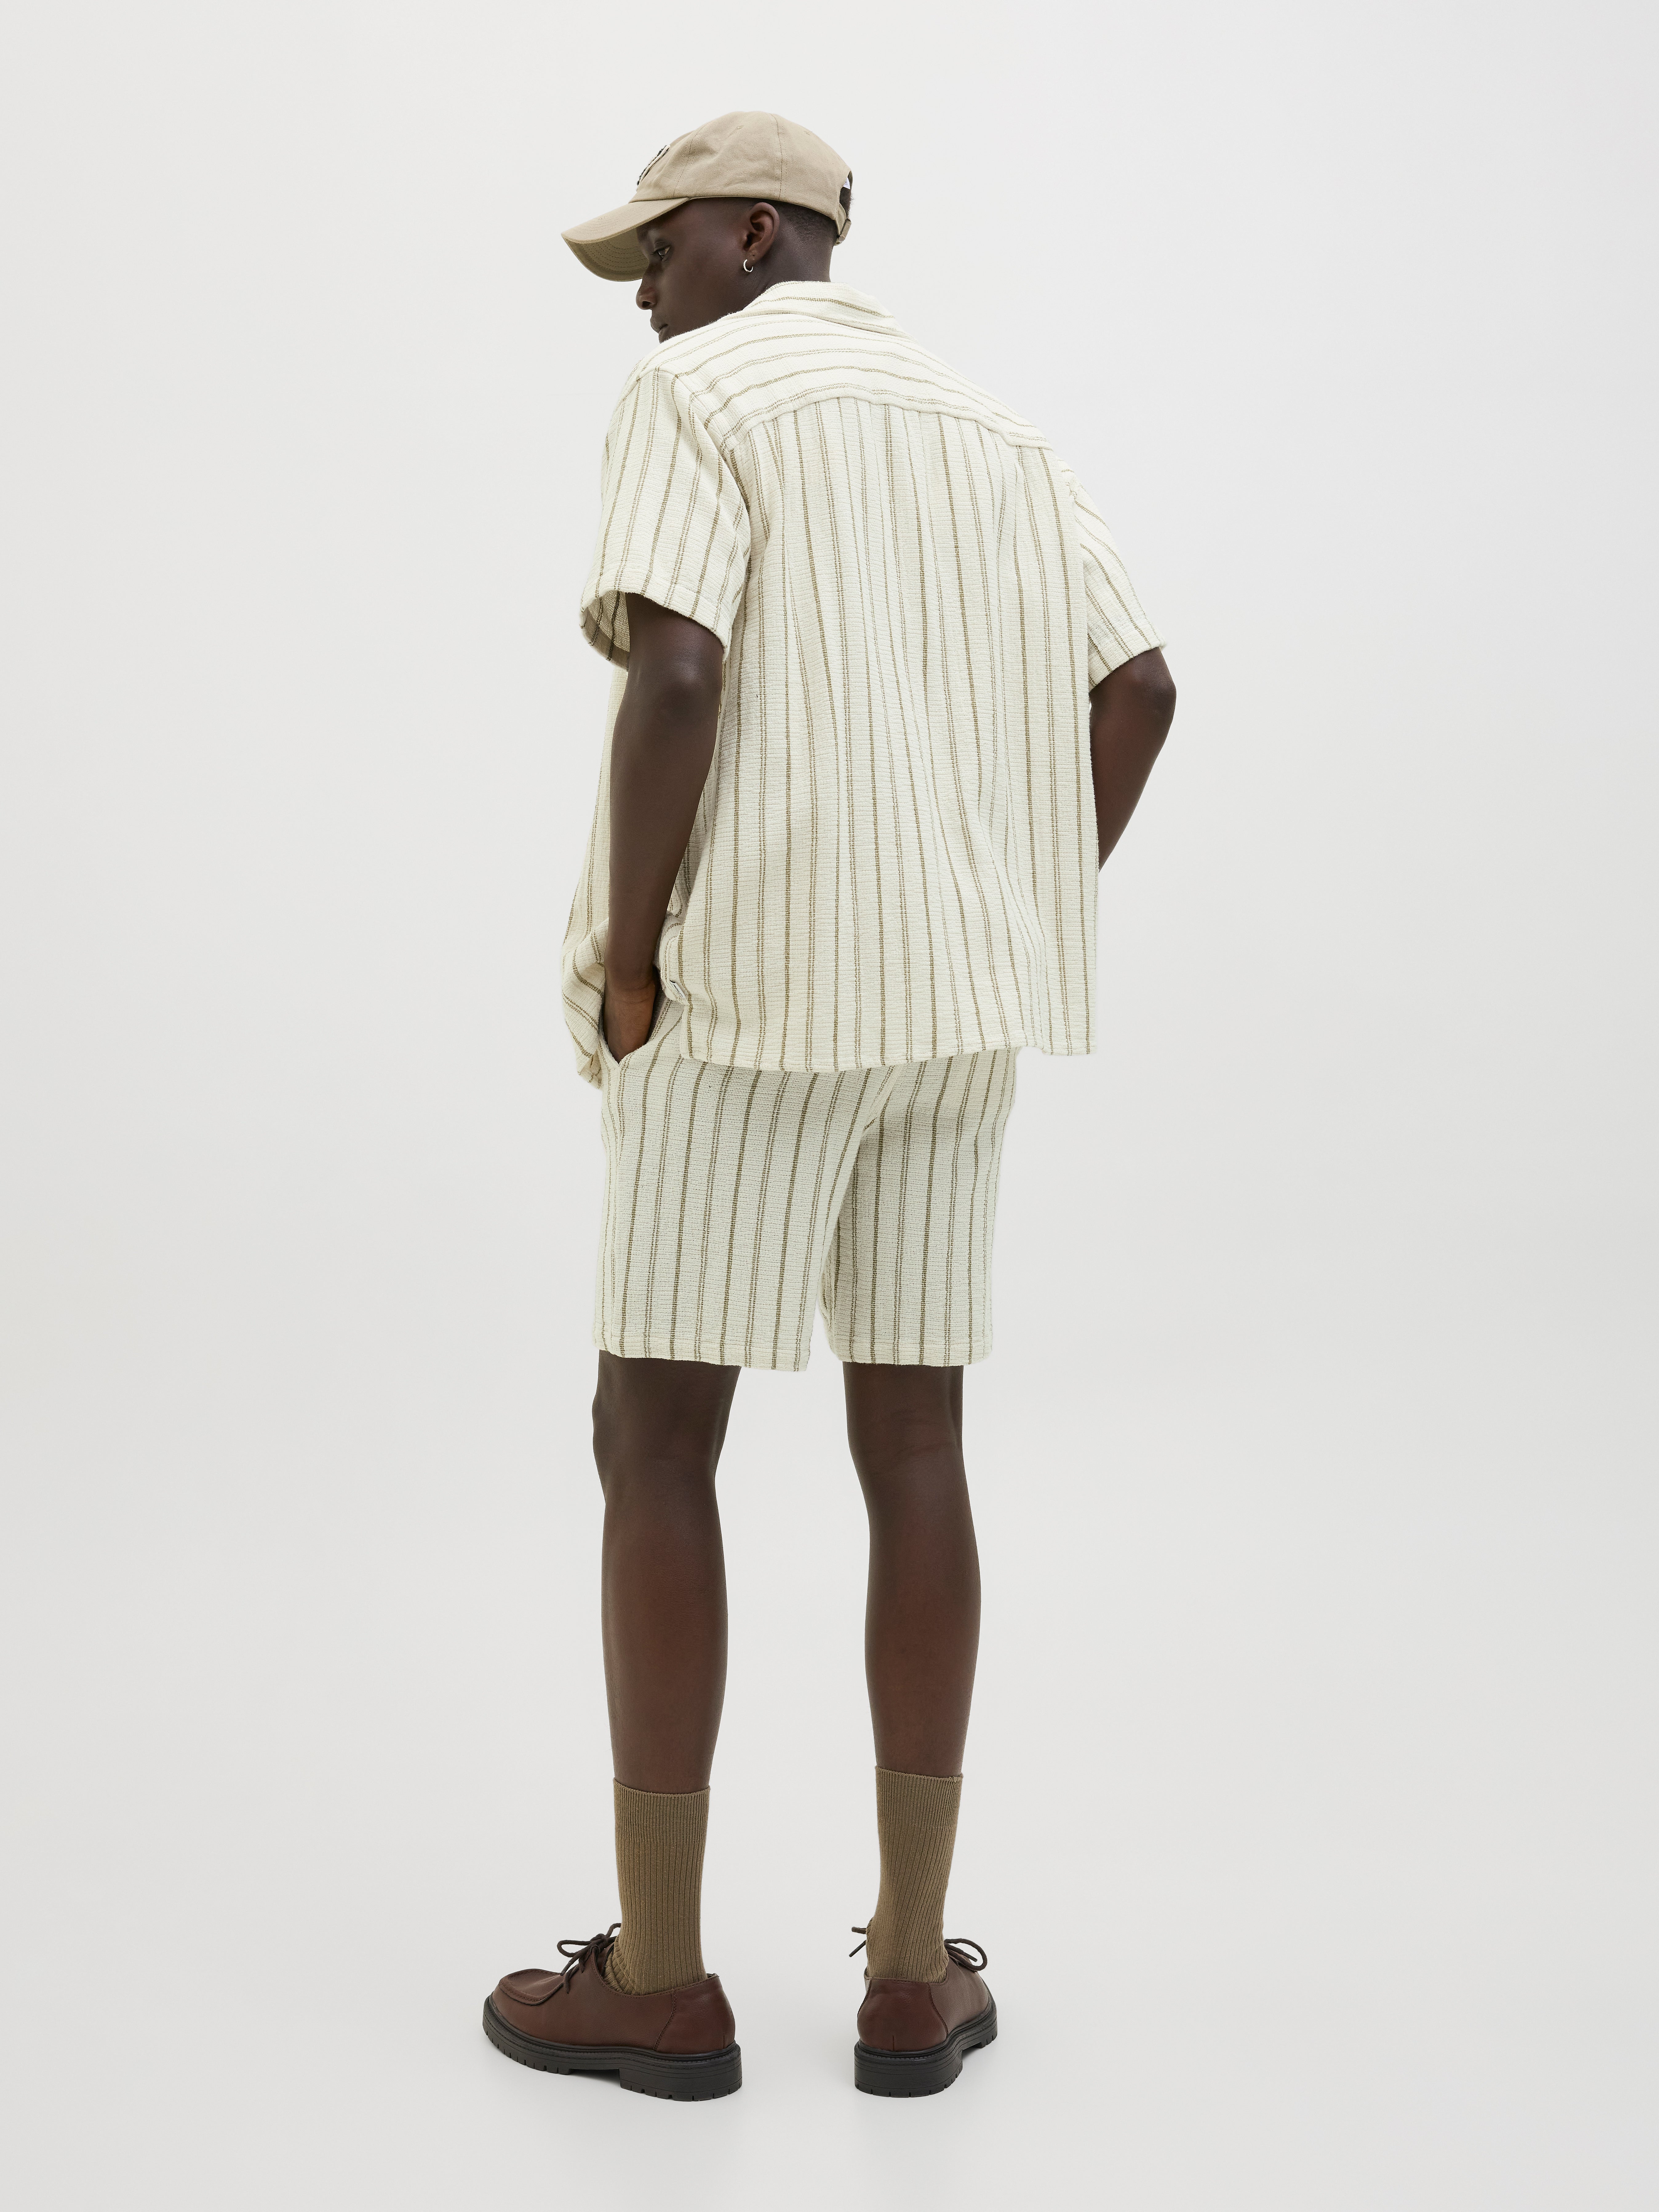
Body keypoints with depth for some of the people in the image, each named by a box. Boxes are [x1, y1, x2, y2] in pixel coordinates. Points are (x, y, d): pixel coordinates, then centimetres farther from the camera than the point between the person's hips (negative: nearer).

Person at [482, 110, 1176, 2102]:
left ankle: (658, 1973, 7)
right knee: (913, 1446, 8)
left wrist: (626, 960, -10)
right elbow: (1136, 691, 13)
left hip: (751, 987, -6)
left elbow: (672, 676, -20)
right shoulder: (988, 433, 17)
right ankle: (913, 1973, 11)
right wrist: (1014, 933, 15)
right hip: (949, 1003, 7)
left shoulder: (693, 399, -5)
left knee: (652, 1437, 3)